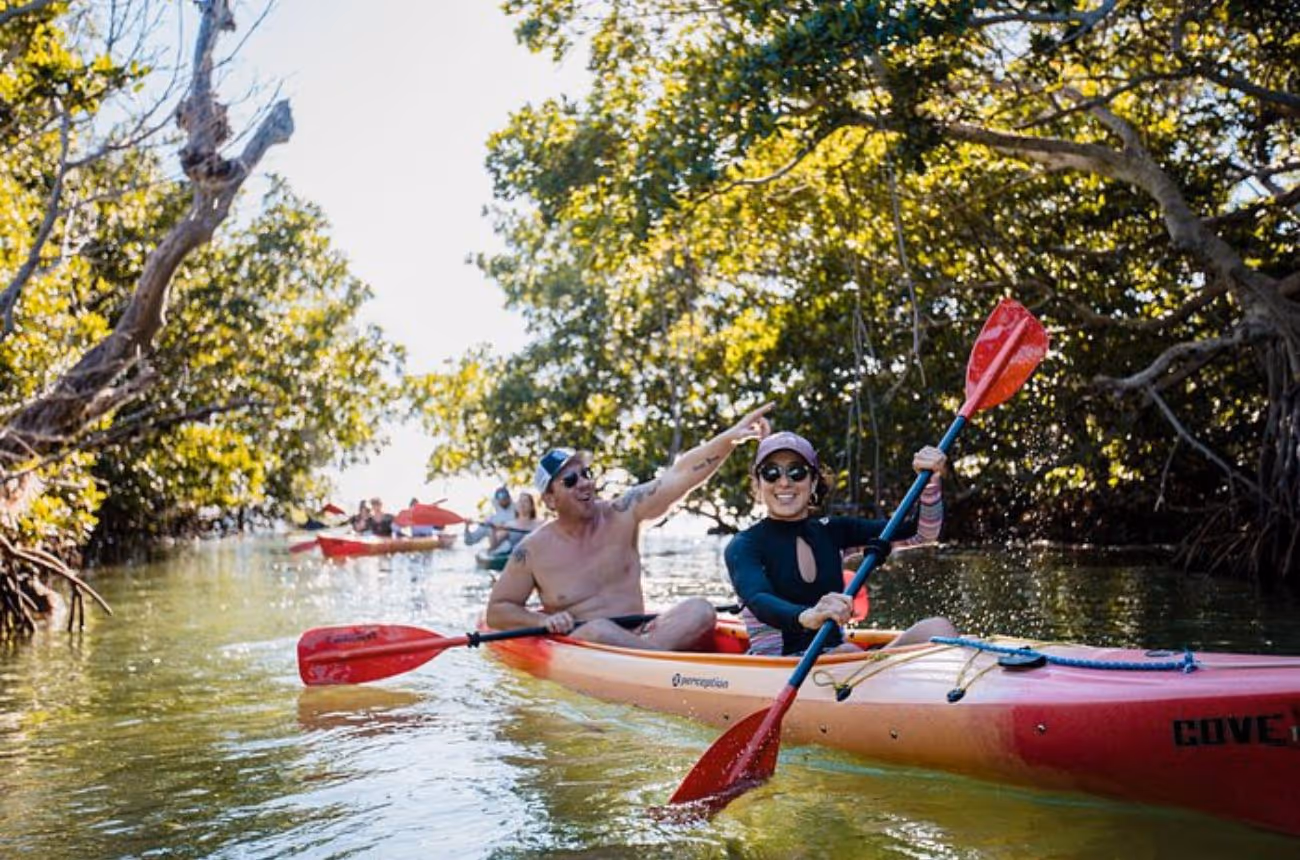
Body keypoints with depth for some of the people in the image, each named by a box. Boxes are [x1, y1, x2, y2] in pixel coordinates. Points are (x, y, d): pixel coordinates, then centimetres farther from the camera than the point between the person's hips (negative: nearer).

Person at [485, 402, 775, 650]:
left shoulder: (621, 515, 2)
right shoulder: (533, 550, -3)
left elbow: (679, 476, -9)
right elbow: (496, 611, 5)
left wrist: (732, 435, -21)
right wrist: (542, 620, -14)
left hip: (637, 636, 3)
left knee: (700, 610, -20)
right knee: (598, 630, -36)